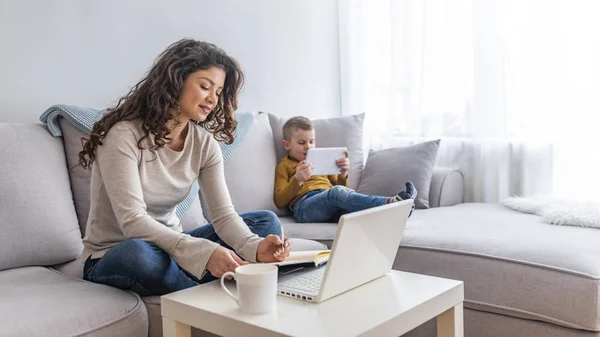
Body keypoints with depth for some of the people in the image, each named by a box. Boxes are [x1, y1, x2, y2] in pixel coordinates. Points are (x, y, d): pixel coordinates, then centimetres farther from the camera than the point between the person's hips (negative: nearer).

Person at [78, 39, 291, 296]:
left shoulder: (204, 143, -3)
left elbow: (224, 214, -11)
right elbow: (133, 222, -31)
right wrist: (204, 252, -43)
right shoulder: (125, 135, -21)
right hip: (113, 258, -5)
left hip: (169, 246, 6)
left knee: (266, 222, -6)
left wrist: (256, 247, -33)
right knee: (139, 252, -41)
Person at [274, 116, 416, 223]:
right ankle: (388, 203, -52)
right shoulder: (285, 165, 20)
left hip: (332, 209, 5)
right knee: (336, 192, -35)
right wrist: (297, 180, -10)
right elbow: (280, 202, 7)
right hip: (304, 205, -5)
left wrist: (343, 173, 5)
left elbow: (338, 185, 26)